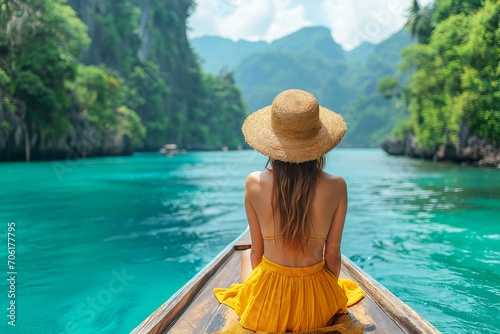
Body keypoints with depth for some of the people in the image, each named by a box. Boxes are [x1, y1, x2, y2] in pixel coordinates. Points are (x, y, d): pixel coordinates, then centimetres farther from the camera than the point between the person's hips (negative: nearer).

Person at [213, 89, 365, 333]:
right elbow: (332, 255, -7)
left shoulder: (254, 183, -17)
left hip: (266, 305, -1)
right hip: (317, 308, 1)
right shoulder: (336, 186, -17)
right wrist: (329, 293, 14)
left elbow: (257, 251, -5)